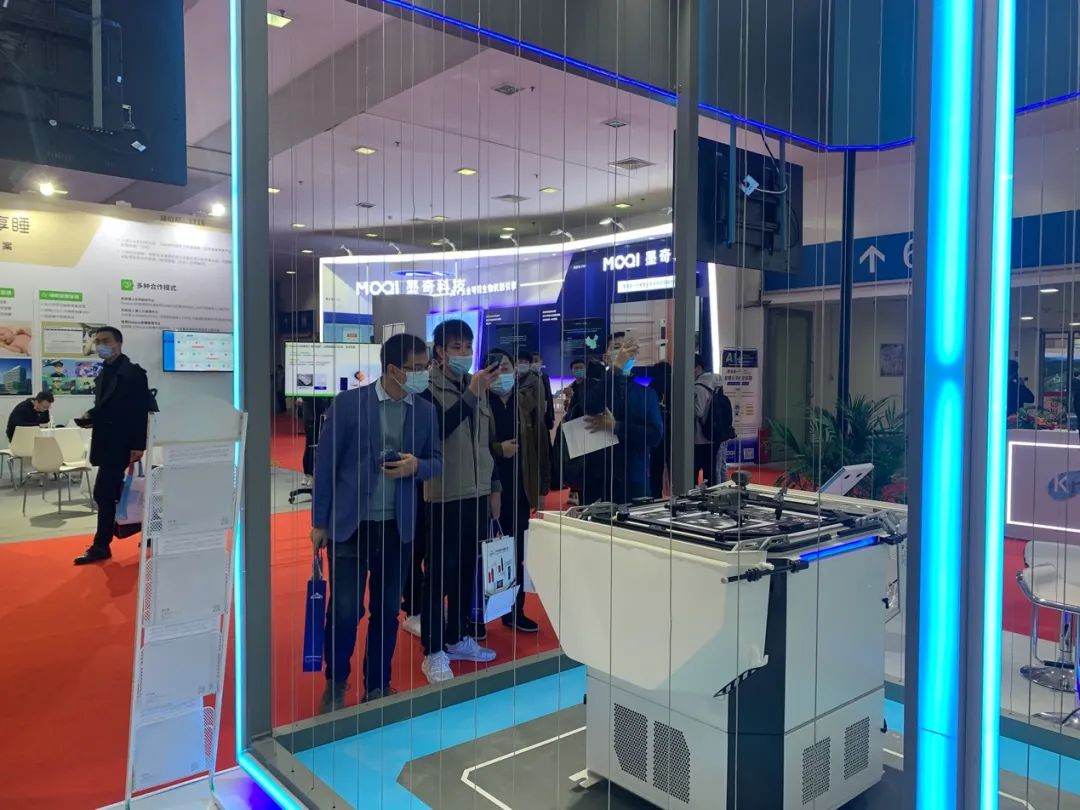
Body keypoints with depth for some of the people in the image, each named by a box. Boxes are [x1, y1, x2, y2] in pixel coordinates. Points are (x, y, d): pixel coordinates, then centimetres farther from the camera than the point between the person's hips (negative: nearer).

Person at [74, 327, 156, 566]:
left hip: (121, 444, -9)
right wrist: (91, 416, 0)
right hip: (107, 443, 9)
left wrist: (138, 445, -20)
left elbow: (142, 411, -16)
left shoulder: (133, 373, -11)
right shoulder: (104, 374, 15)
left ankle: (101, 546, 2)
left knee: (103, 493, -8)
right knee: (112, 494, 12)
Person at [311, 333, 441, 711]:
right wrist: (319, 521, -3)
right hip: (350, 524, -3)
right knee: (344, 610, 1)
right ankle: (335, 685, 24)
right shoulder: (348, 403, -8)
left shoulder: (425, 411, 3)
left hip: (397, 527, 3)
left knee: (387, 611, 11)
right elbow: (325, 462, -4)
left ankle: (378, 685, 28)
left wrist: (417, 465, -14)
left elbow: (436, 461, 10)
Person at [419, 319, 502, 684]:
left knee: (468, 570, 14)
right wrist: (470, 395, -28)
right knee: (439, 574, 1)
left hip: (478, 493, 6)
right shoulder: (430, 388, -9)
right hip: (445, 495, -6)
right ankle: (433, 652, 11)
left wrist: (494, 487, 16)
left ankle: (459, 637, 28)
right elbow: (437, 431, -25)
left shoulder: (479, 387, 10)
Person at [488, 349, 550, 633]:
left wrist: (542, 487, 4)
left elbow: (540, 444, 6)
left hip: (519, 487, 3)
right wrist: (497, 448, -19)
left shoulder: (526, 401, 5)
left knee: (516, 553, 10)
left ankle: (514, 611, 23)